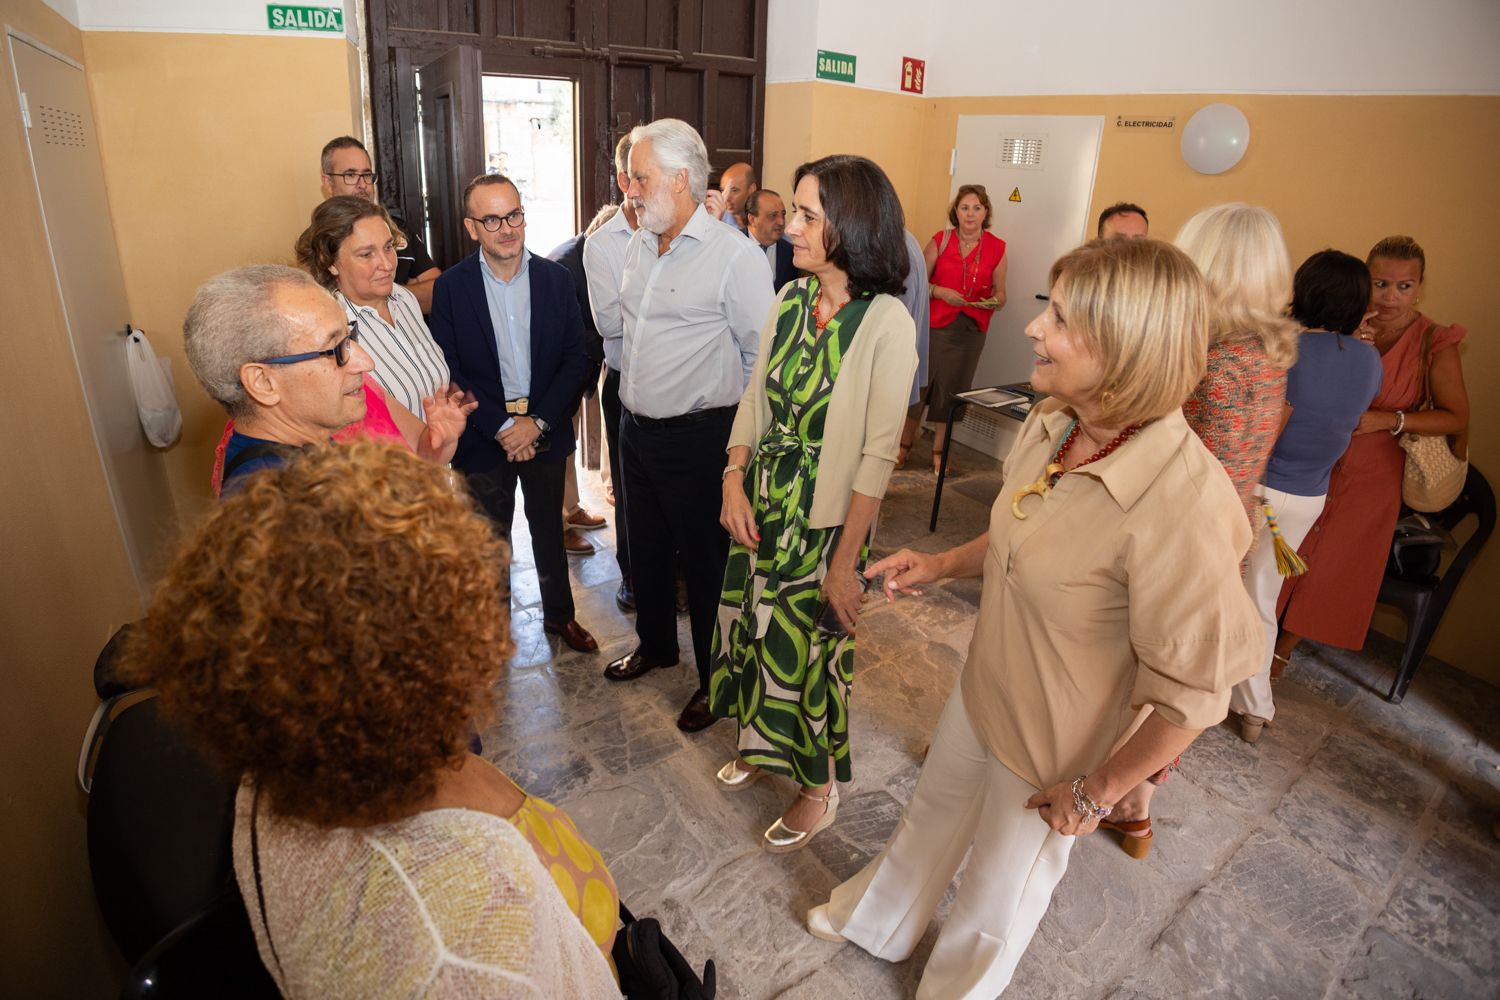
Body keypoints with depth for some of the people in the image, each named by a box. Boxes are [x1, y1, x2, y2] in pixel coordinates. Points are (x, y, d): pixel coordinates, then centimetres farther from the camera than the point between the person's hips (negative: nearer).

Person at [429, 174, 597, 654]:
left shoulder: (556, 278, -2)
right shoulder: (451, 286, -6)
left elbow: (576, 357, -4)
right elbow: (448, 371, -7)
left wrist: (537, 422, -13)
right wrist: (502, 425, -15)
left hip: (545, 430, 2)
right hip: (483, 435, -1)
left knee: (549, 529, 17)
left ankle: (559, 613, 36)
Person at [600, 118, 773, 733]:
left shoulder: (735, 256, -15)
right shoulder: (638, 247, 9)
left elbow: (762, 356, -13)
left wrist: (739, 434, -9)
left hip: (697, 436, -7)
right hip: (636, 428, 8)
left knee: (705, 557, 7)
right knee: (646, 546, 21)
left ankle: (715, 679, 27)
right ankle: (655, 644, 45)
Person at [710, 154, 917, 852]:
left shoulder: (886, 321, -17)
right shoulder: (791, 299, 2)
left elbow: (878, 454, -17)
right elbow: (755, 398, 7)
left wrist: (845, 560, -16)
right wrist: (734, 482, -6)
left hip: (827, 519, -6)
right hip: (761, 506, 6)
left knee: (808, 648, 10)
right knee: (752, 626, 19)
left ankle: (819, 787, 36)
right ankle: (762, 743, 47)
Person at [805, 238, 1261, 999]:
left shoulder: (1184, 502, -37)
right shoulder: (1050, 425, -13)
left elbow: (1193, 691, -27)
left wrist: (1099, 789, -15)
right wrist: (940, 564, -3)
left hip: (1057, 743, -6)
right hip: (985, 687, 7)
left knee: (1000, 890, 23)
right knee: (931, 813, 31)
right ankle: (876, 923, 63)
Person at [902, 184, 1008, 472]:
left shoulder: (997, 248, 3)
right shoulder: (939, 241, 0)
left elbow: (1000, 293, 9)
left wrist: (995, 301, -13)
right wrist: (940, 291, -15)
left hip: (971, 329, 1)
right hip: (935, 324, -1)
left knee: (951, 389, 6)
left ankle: (938, 451, 18)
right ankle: (904, 445, 12)